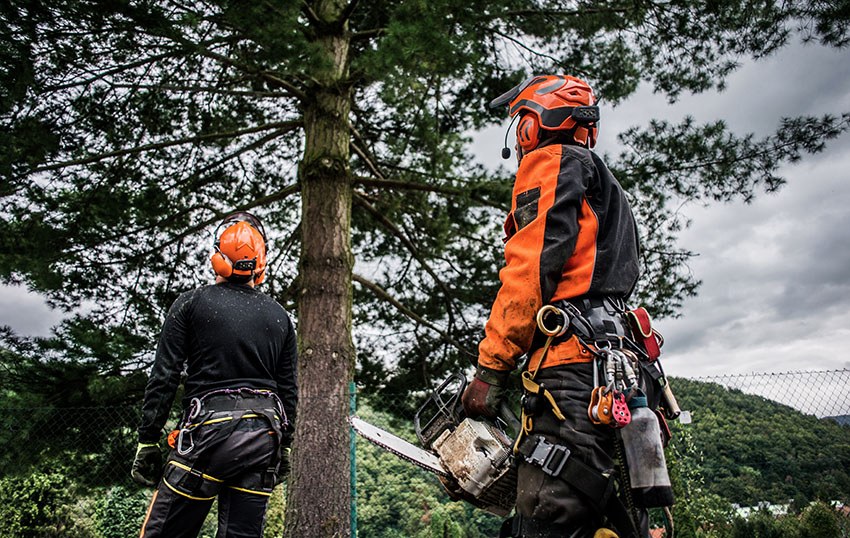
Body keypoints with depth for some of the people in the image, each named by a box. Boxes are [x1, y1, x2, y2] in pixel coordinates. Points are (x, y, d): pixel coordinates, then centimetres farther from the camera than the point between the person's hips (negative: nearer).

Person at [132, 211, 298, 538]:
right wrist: (284, 445, 20)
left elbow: (164, 378, -3)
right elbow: (288, 390, 12)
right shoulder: (280, 317, 11)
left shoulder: (191, 304, 1)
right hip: (263, 436, 4)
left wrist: (147, 441, 4)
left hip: (209, 429, -4)